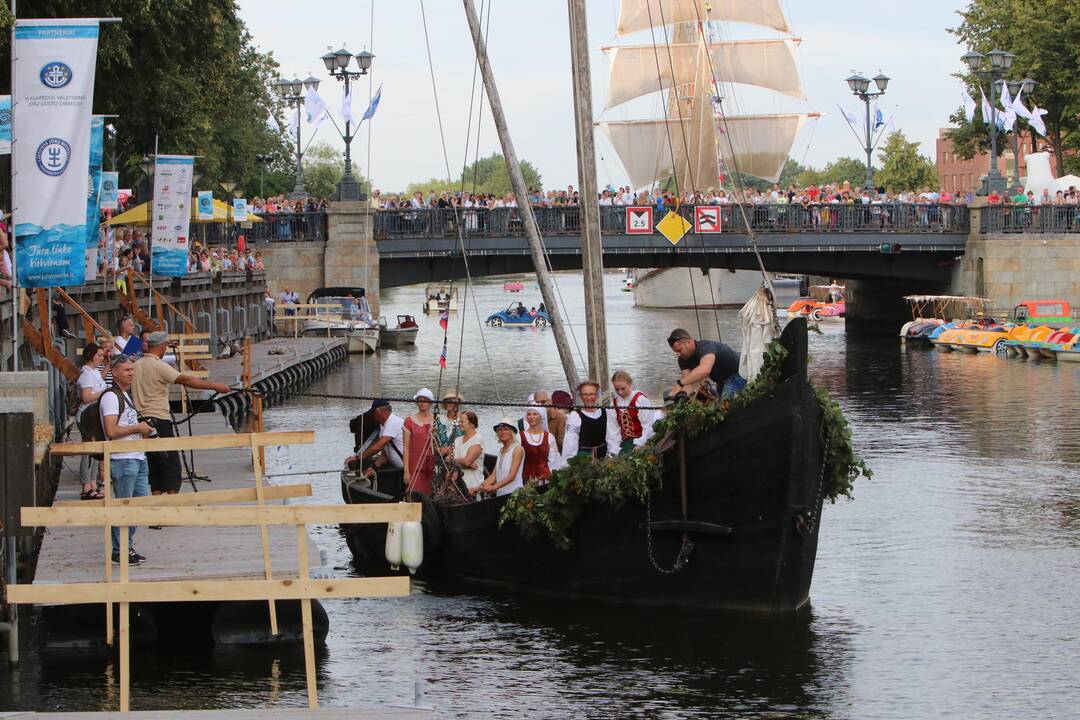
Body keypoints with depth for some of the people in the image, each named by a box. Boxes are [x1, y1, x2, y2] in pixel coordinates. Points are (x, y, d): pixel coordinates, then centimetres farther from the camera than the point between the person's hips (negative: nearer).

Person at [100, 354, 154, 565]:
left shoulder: (127, 395, 19)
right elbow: (111, 431, -22)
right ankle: (119, 552, 1)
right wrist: (137, 428, -12)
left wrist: (143, 430, 13)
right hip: (122, 459, -10)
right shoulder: (111, 397, -12)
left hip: (138, 457, 10)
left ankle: (127, 546, 21)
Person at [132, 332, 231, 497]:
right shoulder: (159, 366, -13)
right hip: (160, 420, -7)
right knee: (171, 465, -2)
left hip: (142, 420, 7)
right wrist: (215, 386, -22)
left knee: (154, 466, 11)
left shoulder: (136, 366, 10)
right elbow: (186, 380, -20)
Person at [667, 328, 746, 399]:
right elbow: (688, 384, -16)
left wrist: (680, 383, -54)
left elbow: (704, 370, -53)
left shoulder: (705, 347, -33)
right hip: (721, 381, 9)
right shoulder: (683, 359, -7)